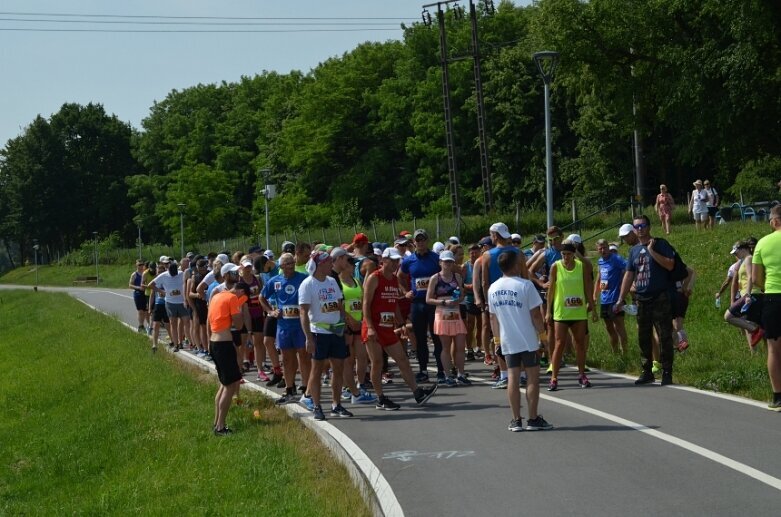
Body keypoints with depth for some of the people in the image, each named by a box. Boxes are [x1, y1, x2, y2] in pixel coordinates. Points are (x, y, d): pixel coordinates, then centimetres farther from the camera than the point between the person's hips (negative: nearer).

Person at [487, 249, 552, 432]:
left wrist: (498, 337, 20)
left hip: (507, 341, 5)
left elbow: (493, 317, 10)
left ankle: (516, 420, 8)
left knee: (512, 378, 7)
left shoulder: (493, 288, 4)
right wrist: (541, 330, 3)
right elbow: (535, 314, -12)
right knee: (533, 377, 4)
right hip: (527, 340, -5)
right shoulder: (525, 285, -12)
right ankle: (533, 419, 6)